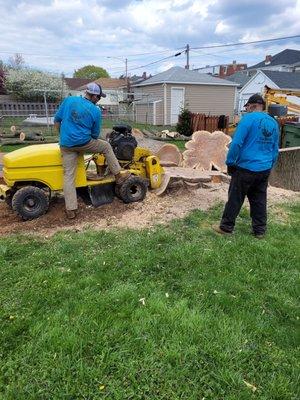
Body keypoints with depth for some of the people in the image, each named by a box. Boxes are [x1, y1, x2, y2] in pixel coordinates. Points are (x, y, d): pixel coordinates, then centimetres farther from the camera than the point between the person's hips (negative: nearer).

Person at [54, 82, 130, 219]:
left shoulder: (69, 100, 3)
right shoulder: (96, 111, -3)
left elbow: (57, 120, 7)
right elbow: (95, 135, 3)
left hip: (66, 145, 3)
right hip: (84, 143, -3)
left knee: (68, 176, 5)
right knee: (106, 146, 22)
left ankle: (70, 210, 5)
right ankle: (118, 176, 26)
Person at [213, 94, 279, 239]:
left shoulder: (249, 118, -11)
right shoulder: (274, 123, 10)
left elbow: (236, 143, -16)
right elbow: (275, 150, 15)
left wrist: (230, 163, -6)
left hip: (246, 168, -6)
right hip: (265, 170, 6)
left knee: (235, 199, 5)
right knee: (259, 200, 15)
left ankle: (226, 227, 16)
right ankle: (259, 230, 23)